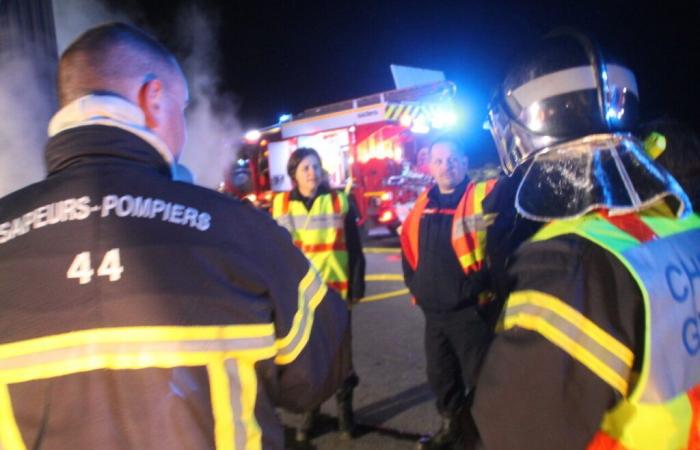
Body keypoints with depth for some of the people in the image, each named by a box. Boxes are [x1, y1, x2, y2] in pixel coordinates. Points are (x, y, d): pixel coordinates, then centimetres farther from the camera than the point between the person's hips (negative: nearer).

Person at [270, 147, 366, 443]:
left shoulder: (339, 200, -2)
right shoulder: (281, 204, 2)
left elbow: (354, 249, 0)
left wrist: (356, 287, -3)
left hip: (335, 290, -1)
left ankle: (344, 409, 28)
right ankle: (310, 411, 30)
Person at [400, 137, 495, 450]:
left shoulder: (483, 196, -11)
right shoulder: (423, 204, 8)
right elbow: (409, 246, 19)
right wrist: (415, 285, 14)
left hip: (470, 309, -6)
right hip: (432, 311, 6)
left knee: (479, 379, 6)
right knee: (440, 377, 21)